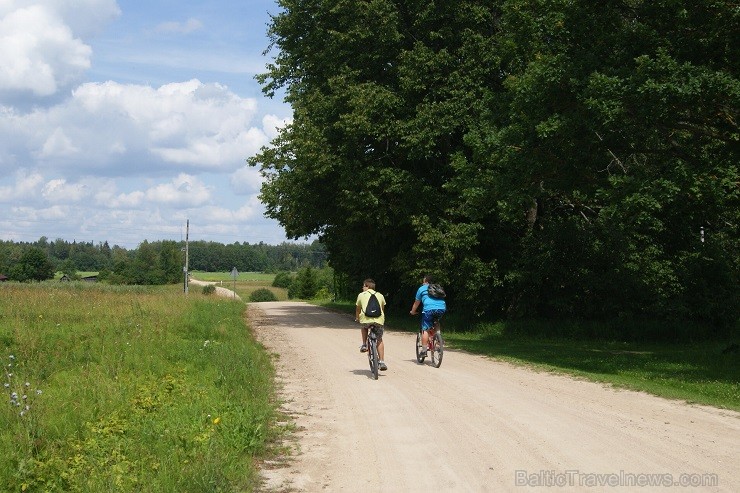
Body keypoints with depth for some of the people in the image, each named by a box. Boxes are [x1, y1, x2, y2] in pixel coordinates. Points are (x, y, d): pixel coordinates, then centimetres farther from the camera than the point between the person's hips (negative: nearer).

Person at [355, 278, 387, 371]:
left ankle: (364, 345, 24)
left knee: (364, 327, 35)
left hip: (366, 319, -1)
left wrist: (357, 318, 43)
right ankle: (382, 362, 8)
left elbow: (358, 308, 25)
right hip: (379, 319, 1)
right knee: (379, 340, 15)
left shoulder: (361, 295, 15)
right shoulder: (380, 295, 21)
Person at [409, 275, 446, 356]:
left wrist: (413, 312, 42)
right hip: (442, 308, 5)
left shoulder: (422, 288, 18)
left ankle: (424, 350, -5)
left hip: (429, 309, -5)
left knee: (425, 329, 0)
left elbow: (416, 303, 25)